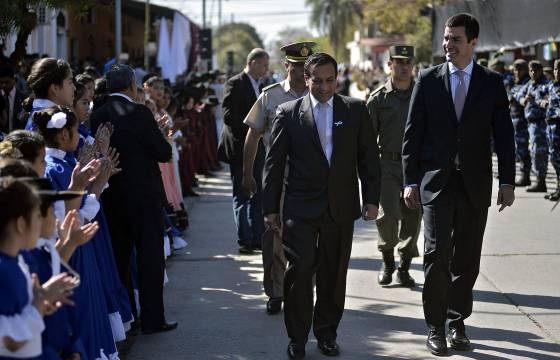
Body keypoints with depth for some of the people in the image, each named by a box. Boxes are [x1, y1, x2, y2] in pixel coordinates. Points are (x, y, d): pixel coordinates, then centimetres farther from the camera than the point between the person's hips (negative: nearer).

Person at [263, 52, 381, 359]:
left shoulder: (355, 111, 6)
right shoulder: (288, 113, 2)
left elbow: (369, 158, 7)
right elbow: (274, 162, 3)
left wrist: (372, 199, 1)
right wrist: (271, 208, 0)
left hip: (341, 207, 2)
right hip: (301, 208, -2)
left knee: (333, 274, 8)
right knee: (299, 270, -7)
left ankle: (326, 333, 22)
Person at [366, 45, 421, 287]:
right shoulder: (378, 98, 2)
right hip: (387, 163, -2)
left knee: (412, 216, 3)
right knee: (389, 212, -15)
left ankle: (404, 268, 17)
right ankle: (387, 260, 10)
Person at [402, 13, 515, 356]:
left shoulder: (492, 82, 3)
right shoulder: (428, 79, 2)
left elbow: (504, 134, 4)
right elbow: (413, 132, 3)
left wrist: (507, 182, -1)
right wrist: (411, 181, -1)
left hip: (475, 185, 1)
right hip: (437, 182, -1)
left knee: (467, 260, 6)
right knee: (437, 255, -6)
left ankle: (458, 322, 18)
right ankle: (436, 326, 3)